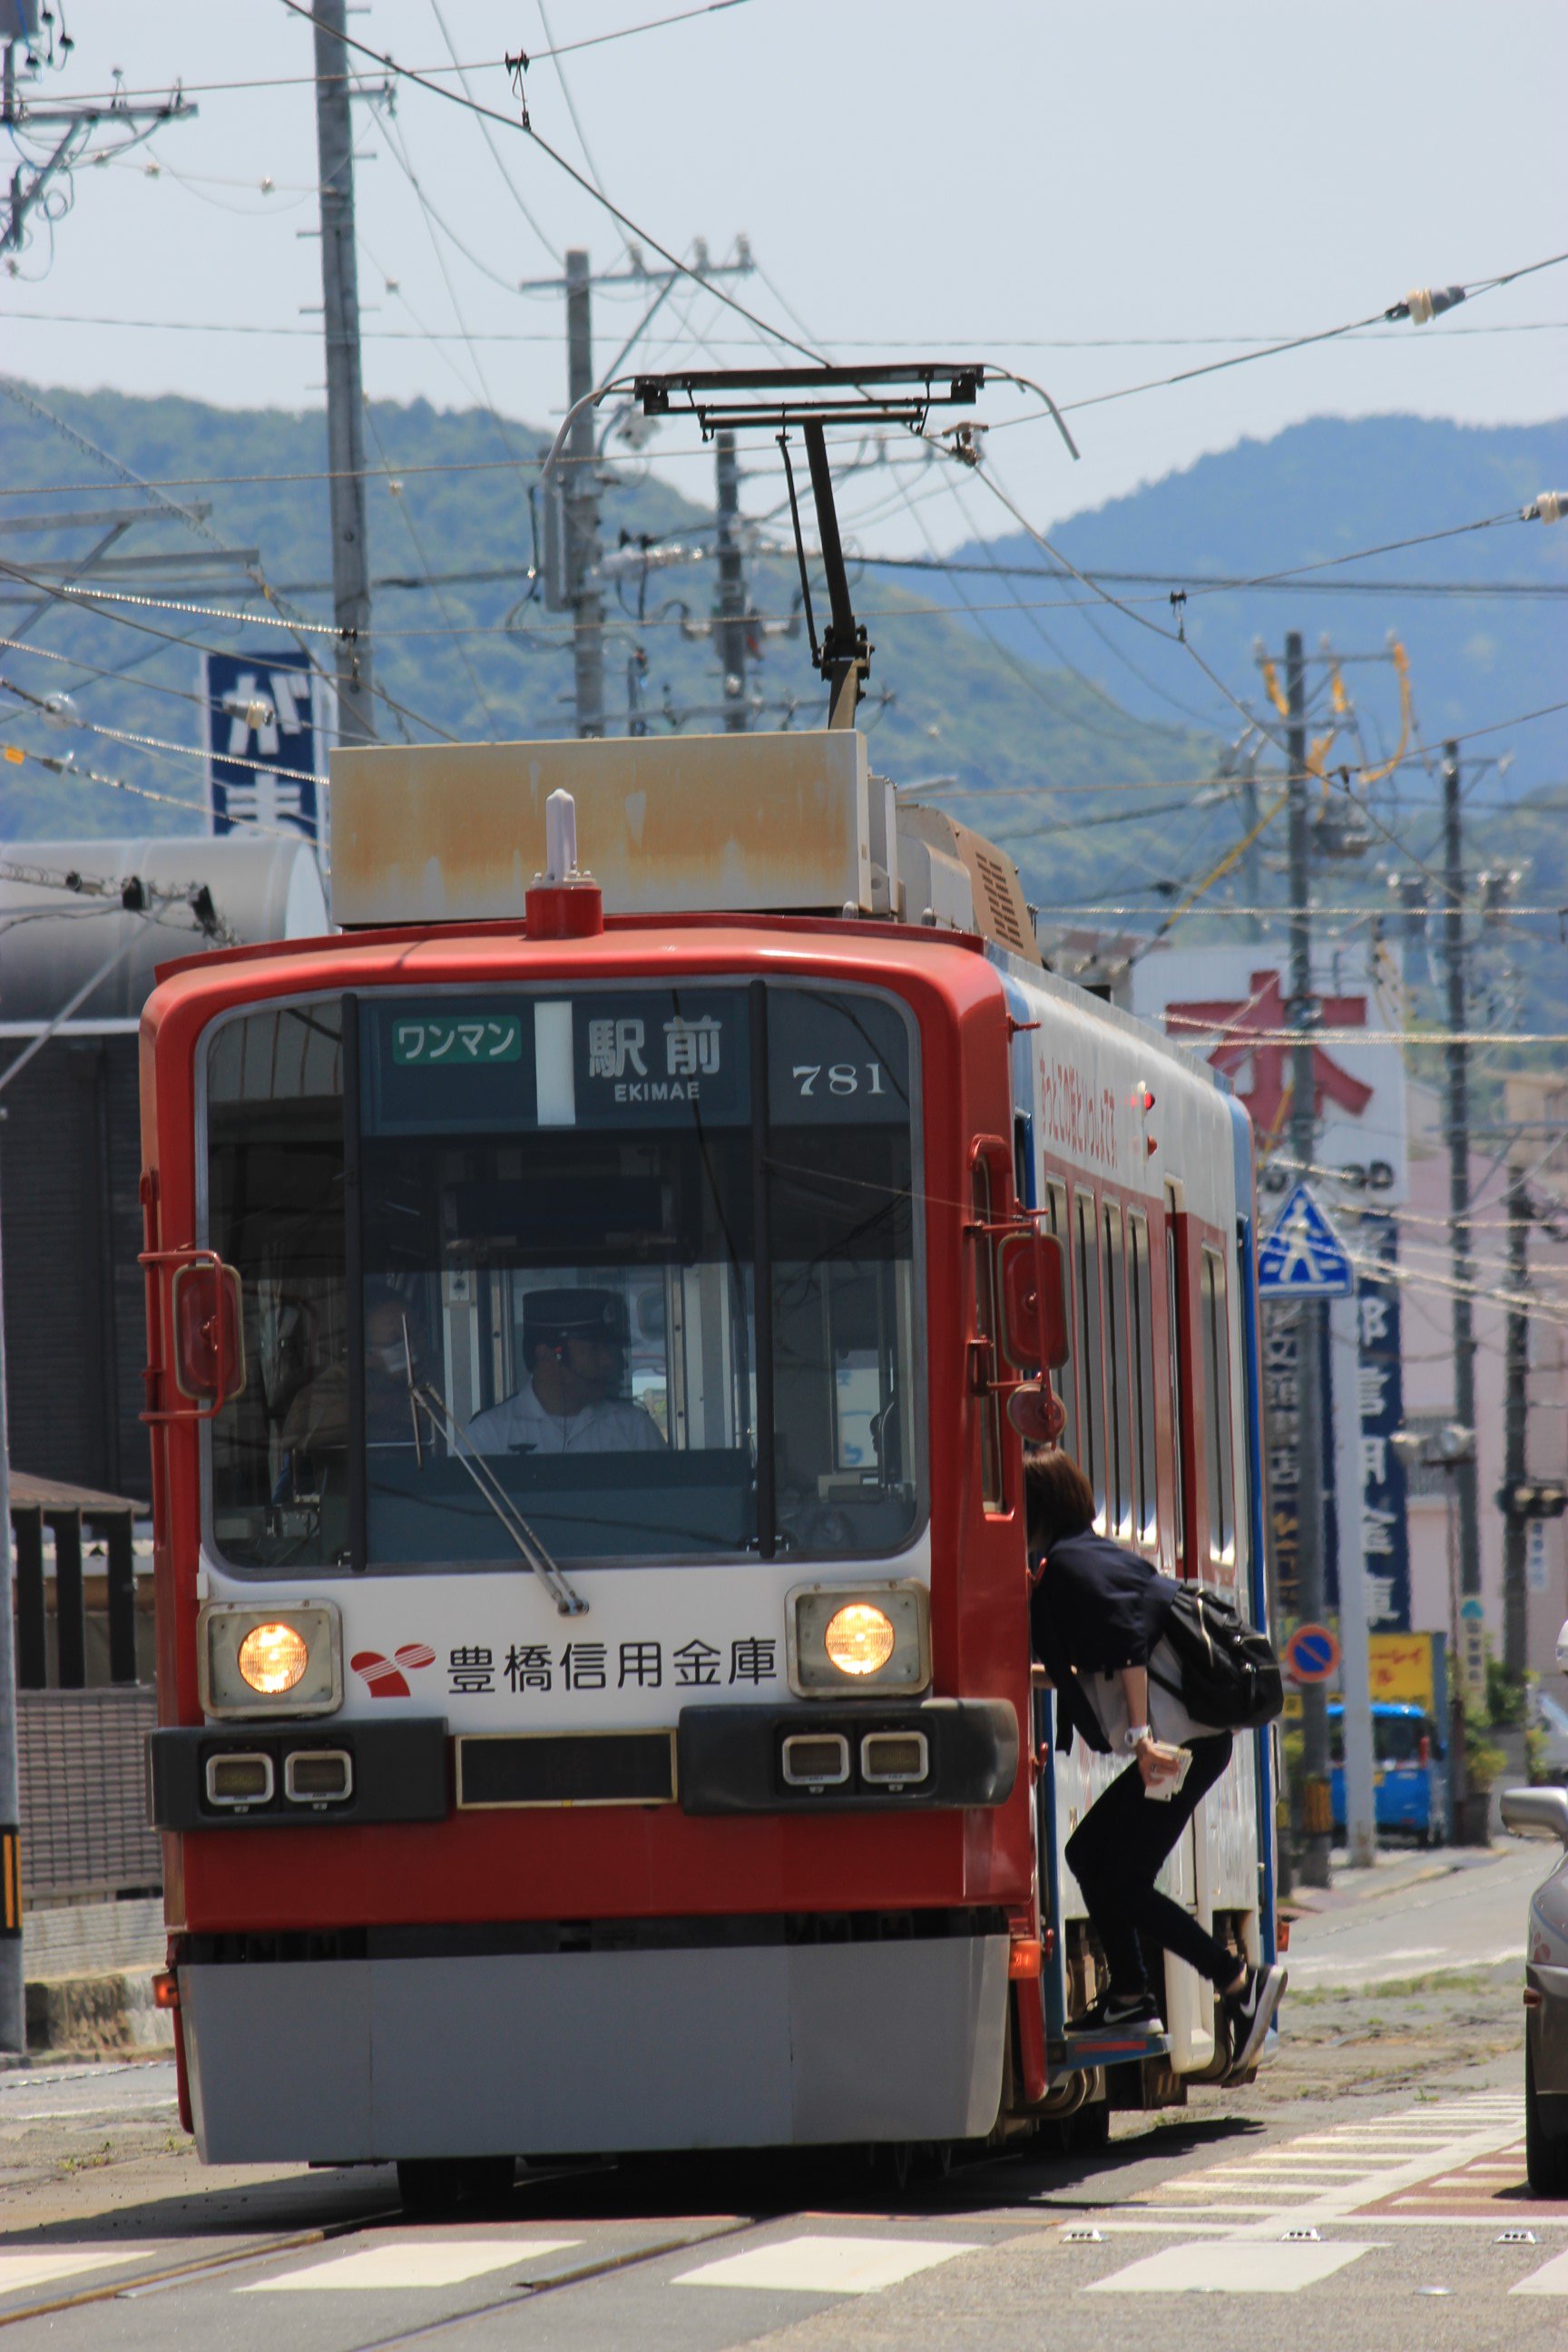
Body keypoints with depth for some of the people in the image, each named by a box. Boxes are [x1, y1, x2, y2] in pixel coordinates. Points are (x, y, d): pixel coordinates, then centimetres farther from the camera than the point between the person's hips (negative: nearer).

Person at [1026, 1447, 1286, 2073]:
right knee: (1088, 1852, 16)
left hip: (1179, 1745, -10)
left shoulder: (1073, 1564, -9)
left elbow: (1129, 1645, -20)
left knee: (1122, 1881, -7)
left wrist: (1142, 1735, -24)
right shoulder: (1090, 1555, 21)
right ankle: (1128, 1994, 20)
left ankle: (1241, 1982, -5)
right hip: (1176, 1741, 10)